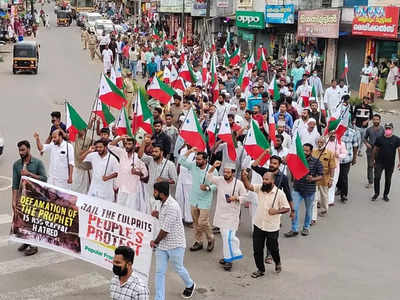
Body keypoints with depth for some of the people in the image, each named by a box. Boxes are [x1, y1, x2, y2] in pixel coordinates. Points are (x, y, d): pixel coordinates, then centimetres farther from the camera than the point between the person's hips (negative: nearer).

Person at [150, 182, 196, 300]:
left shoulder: (172, 207, -27)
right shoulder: (164, 204, 5)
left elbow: (165, 230, -24)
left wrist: (155, 242, -10)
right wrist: (158, 216, 1)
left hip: (175, 245, -8)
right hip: (162, 244, 8)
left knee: (178, 268, 15)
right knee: (159, 272, 5)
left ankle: (190, 285, 44)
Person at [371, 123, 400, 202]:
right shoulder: (379, 139, 1)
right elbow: (375, 150, 8)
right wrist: (373, 159, 10)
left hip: (390, 164, 0)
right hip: (379, 162, 0)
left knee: (388, 180, 9)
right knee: (377, 177, -8)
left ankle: (385, 195, 24)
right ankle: (376, 193, 10)